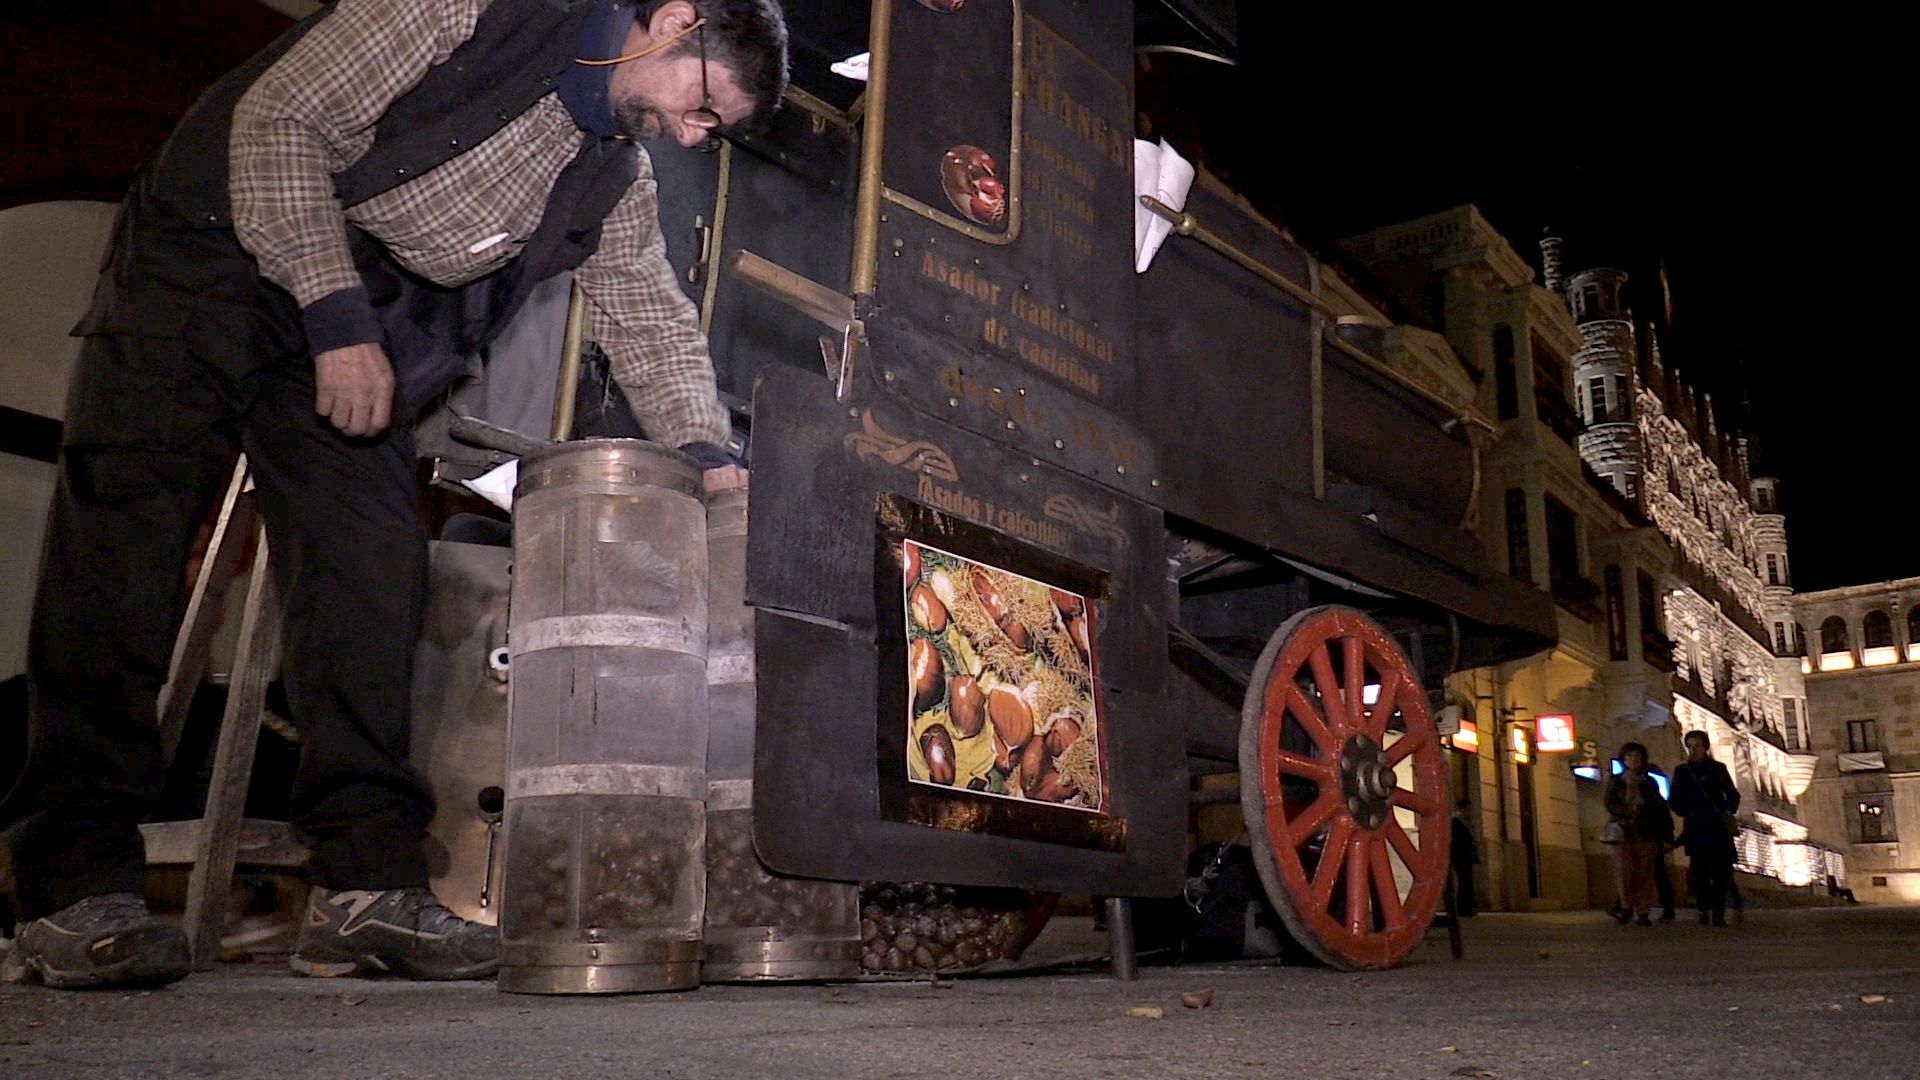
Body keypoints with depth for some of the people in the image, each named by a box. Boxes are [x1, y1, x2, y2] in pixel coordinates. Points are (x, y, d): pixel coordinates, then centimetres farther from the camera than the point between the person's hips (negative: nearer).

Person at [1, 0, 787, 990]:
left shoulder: (616, 180, 7)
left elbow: (650, 317, 10)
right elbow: (280, 120, -16)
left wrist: (703, 449, -6)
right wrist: (338, 315, -22)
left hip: (359, 339, 6)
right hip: (214, 263, -6)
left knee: (372, 577, -7)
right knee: (126, 546, -13)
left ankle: (367, 886, -6)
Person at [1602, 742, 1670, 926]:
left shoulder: (1649, 782, 15)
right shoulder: (1615, 781, 10)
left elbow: (1659, 807, 13)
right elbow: (1610, 804, -1)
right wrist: (1629, 811, -17)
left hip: (1646, 833, 1)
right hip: (1623, 830, -1)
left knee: (1644, 873, -4)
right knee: (1623, 869, -13)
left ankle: (1643, 913, -2)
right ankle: (1626, 906, 1)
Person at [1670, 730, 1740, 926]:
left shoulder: (1718, 768, 10)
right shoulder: (1682, 771, 9)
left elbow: (1733, 795, 12)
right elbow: (1676, 801, 9)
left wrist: (1728, 811, -6)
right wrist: (1688, 813, -8)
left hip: (1720, 827, 0)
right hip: (1696, 828, 0)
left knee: (1721, 871, -6)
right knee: (1700, 870, -10)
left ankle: (1718, 914, -3)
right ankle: (1704, 910, -1)